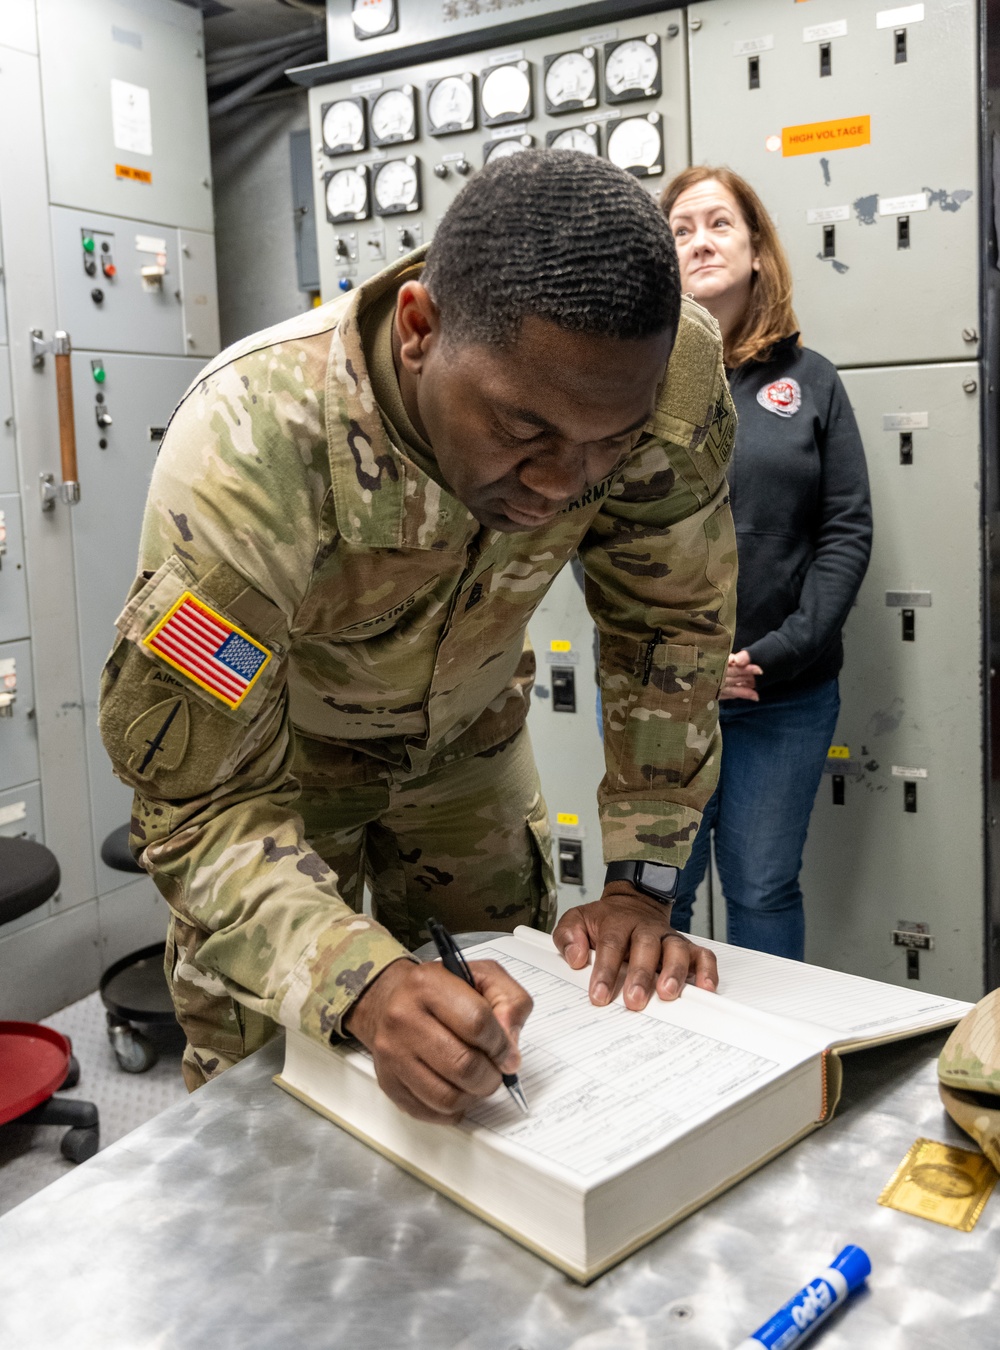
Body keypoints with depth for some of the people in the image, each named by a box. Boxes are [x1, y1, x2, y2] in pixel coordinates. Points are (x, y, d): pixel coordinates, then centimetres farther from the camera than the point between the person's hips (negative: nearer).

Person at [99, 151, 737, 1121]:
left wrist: (640, 882, -17)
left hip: (467, 733, 4)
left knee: (513, 1057, 13)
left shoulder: (671, 372, -29)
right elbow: (201, 800, -34)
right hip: (269, 746, -3)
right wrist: (365, 986, -51)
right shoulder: (250, 448, -40)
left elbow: (669, 623, -13)